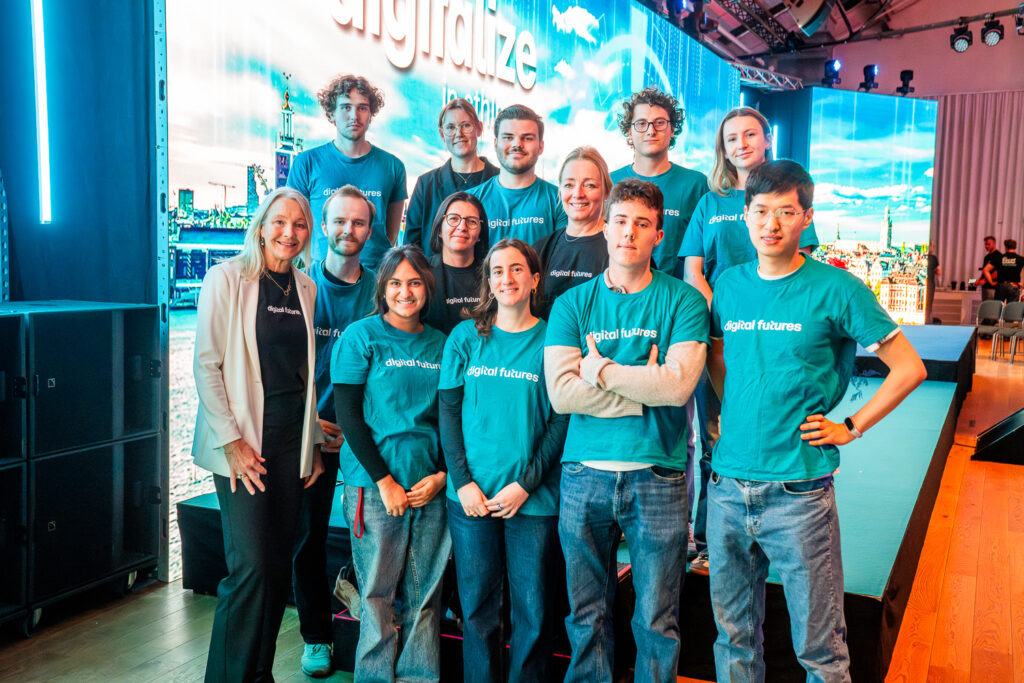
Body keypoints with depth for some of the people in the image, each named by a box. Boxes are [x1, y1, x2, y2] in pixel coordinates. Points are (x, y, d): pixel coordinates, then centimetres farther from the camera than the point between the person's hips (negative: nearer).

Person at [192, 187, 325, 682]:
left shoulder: (305, 288, 11)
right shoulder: (227, 278, -4)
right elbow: (206, 364, -7)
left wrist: (314, 445, 13)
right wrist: (231, 441, -12)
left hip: (292, 441, 5)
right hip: (243, 441, -5)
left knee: (278, 564, 9)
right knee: (250, 567, -8)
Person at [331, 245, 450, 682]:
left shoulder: (440, 344, 10)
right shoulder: (361, 336, -1)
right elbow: (348, 415, -5)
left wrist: (442, 475, -2)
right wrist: (384, 481, -11)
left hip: (431, 487, 3)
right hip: (375, 485, -3)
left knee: (425, 597, 8)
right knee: (377, 597, 4)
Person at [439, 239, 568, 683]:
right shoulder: (465, 336, 6)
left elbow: (561, 420, -2)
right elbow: (448, 410, 4)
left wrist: (526, 483, -10)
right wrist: (462, 480, -6)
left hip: (534, 498, -1)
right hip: (471, 496, 1)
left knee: (533, 610, 5)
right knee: (478, 607, 9)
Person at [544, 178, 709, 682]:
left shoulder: (682, 300, 1)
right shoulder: (573, 304, 5)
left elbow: (679, 384, -14)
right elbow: (560, 392, -8)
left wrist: (600, 369, -9)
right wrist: (645, 387, -9)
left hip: (657, 477, -1)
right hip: (584, 475, 2)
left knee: (657, 622, 8)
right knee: (587, 617, 13)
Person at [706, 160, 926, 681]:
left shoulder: (836, 290, -6)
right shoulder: (729, 285, 6)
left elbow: (909, 369, -2)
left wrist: (851, 428, -5)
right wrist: (734, 410, 10)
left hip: (798, 494, -4)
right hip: (727, 486, 4)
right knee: (733, 634, 17)